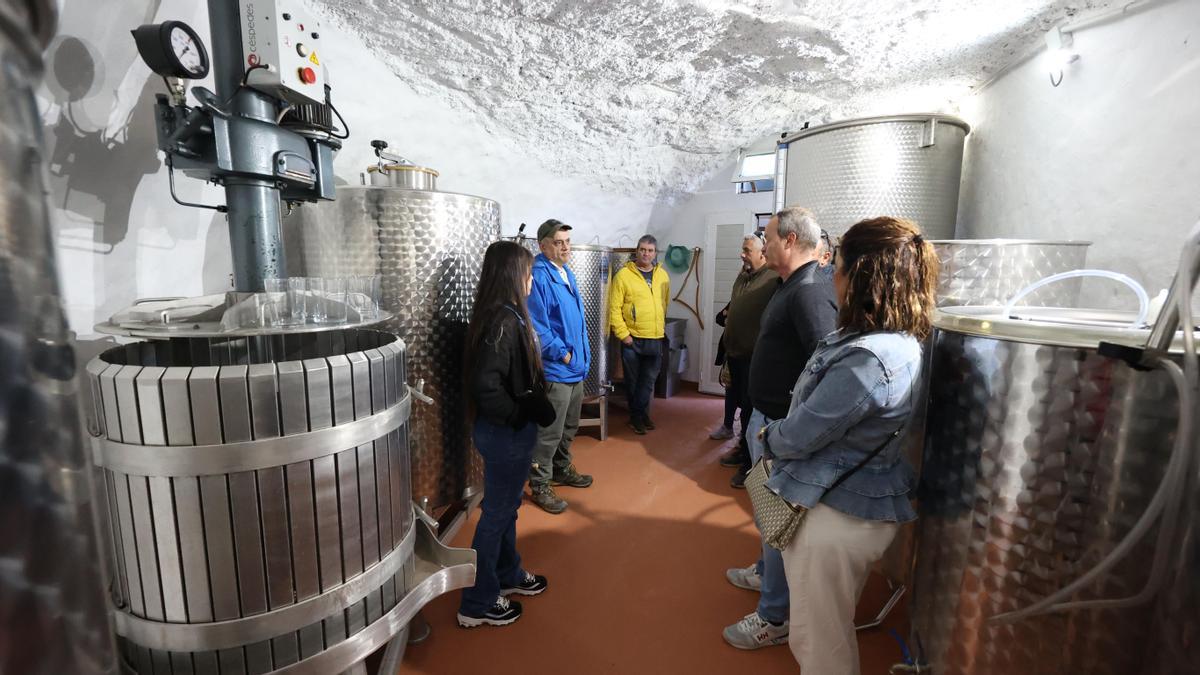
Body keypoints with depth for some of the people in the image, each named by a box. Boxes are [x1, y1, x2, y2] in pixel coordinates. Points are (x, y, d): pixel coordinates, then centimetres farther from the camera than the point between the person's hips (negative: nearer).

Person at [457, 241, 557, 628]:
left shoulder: (502, 314, 4)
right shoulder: (503, 320, -24)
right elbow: (486, 385, -32)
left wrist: (530, 410, 7)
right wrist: (517, 417, -19)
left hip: (509, 431, 9)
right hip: (505, 434, -9)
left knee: (506, 506, 23)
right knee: (497, 512, 8)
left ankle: (508, 575, 45)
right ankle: (478, 604, 28)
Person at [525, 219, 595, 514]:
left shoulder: (567, 273, 12)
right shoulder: (539, 276, -18)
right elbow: (536, 326, -23)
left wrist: (584, 352, 13)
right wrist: (562, 354, -17)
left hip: (576, 367, 9)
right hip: (555, 369, -9)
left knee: (569, 426, 22)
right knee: (549, 431, 1)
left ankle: (562, 469, 40)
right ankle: (540, 486, 17)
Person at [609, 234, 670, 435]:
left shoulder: (662, 275, 8)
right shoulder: (623, 275, -8)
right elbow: (614, 308, -10)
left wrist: (661, 326, 15)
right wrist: (623, 334, -13)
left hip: (656, 339, 4)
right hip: (632, 339, -4)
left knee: (649, 380, 12)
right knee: (633, 380, 8)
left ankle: (640, 414, 27)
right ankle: (637, 416, 25)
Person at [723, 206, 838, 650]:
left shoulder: (810, 293, -22)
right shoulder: (791, 285, 10)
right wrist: (761, 415, 15)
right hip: (766, 416, 10)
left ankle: (775, 617, 21)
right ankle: (767, 571, 46)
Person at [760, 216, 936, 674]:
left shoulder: (868, 360, -30)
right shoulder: (902, 343, 2)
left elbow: (798, 436, -22)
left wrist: (768, 435, -2)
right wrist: (780, 433, 3)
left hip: (833, 515, -9)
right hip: (856, 505, 9)